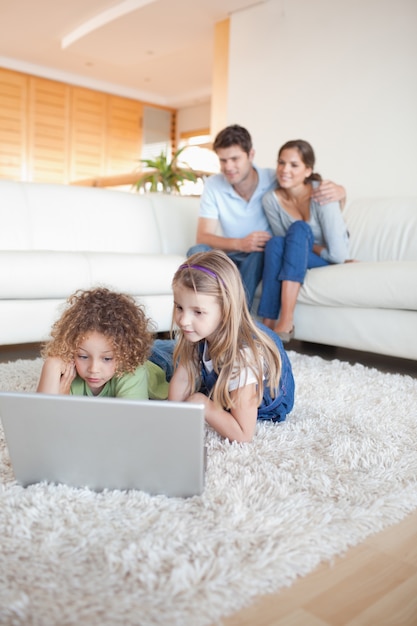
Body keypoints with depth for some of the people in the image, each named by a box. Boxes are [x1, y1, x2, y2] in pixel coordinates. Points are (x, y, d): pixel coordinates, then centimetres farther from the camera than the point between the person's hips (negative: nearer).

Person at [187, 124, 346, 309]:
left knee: (260, 252, -36)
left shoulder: (276, 180, -13)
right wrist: (239, 244, -33)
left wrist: (339, 191, -31)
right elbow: (203, 237, -13)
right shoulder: (213, 185, -8)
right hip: (234, 256, 2)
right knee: (197, 252, -26)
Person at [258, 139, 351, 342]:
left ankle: (286, 323, -42)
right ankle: (268, 324, -32)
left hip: (328, 260, -2)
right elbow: (286, 242, -2)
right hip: (297, 258, 3)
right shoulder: (271, 199, -12)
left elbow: (338, 254, -25)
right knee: (276, 242, -29)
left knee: (299, 229, -31)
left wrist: (308, 245, -13)